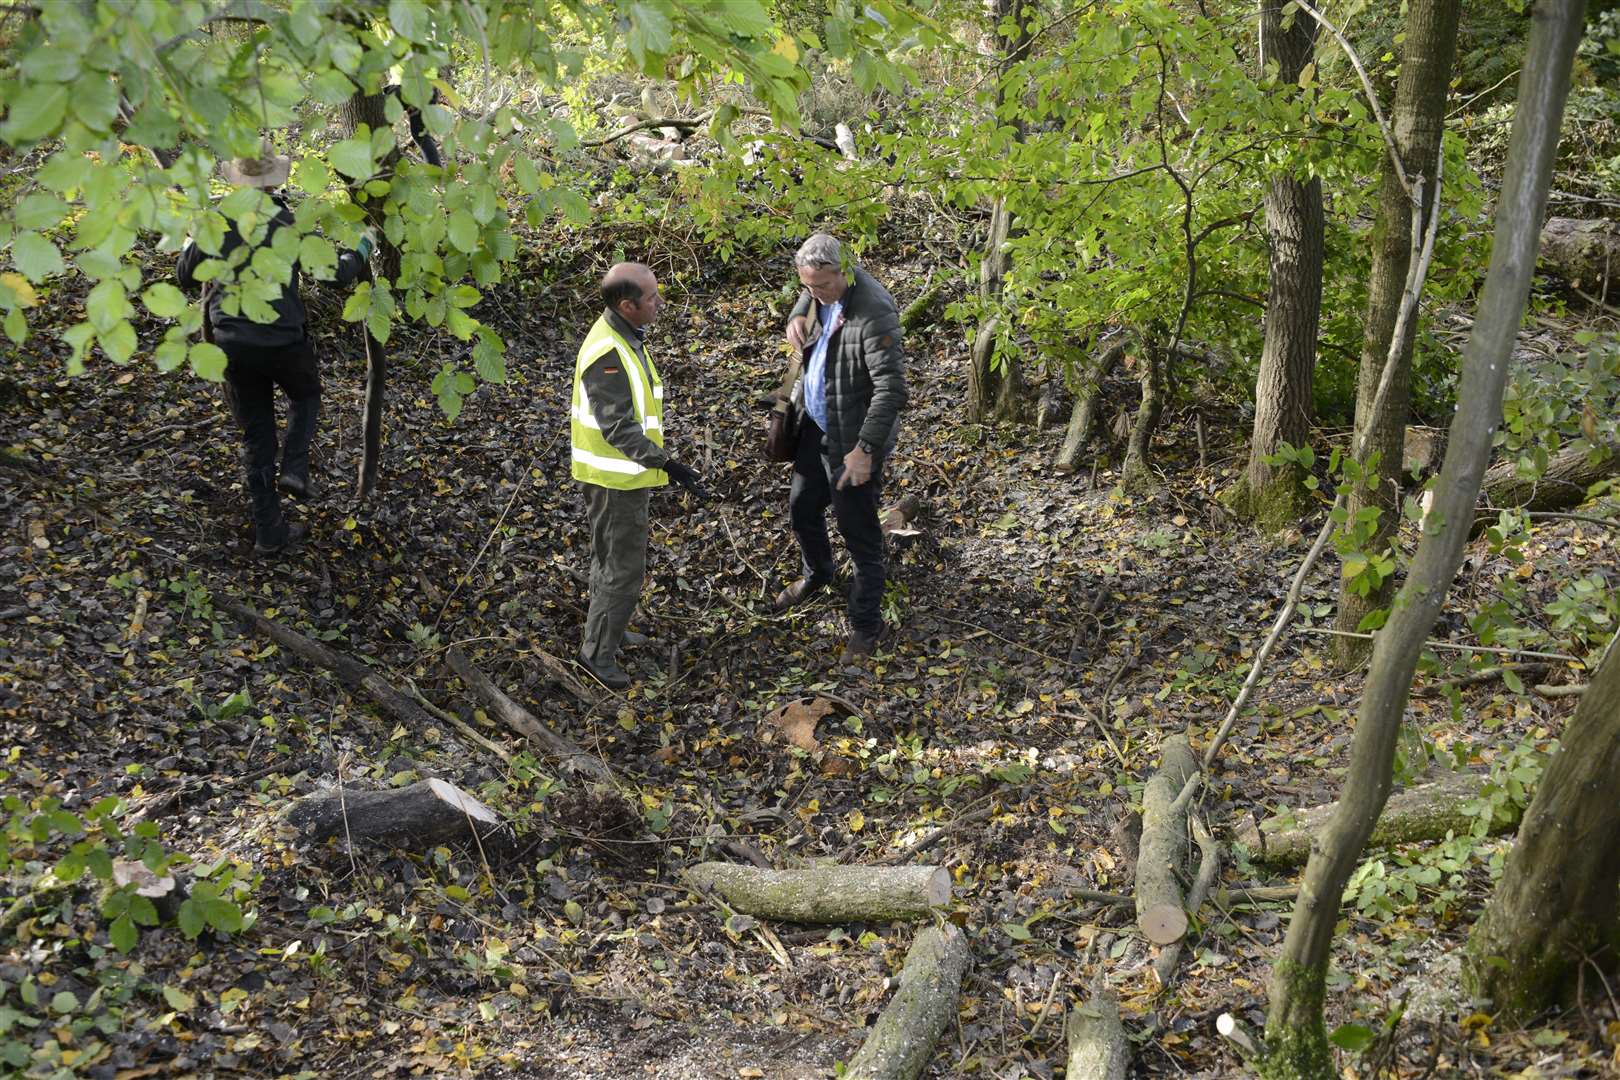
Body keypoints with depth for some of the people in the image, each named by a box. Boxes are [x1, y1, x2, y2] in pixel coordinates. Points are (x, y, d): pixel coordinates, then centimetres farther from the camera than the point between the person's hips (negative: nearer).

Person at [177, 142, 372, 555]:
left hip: (233, 346, 2)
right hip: (283, 342, -2)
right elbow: (338, 273, -3)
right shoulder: (292, 225, -9)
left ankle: (269, 530, 16)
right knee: (306, 396, 31)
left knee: (257, 435, 13)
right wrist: (362, 247, 17)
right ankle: (294, 469, 9)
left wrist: (191, 241, 29)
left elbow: (186, 277, 9)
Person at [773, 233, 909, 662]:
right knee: (802, 505, 26)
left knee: (859, 531, 4)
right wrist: (798, 316, -1)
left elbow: (892, 390, -30)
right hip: (815, 424, 9)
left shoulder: (874, 314, -31)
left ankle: (867, 623, 20)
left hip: (852, 439, -9)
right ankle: (816, 574, 55)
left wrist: (864, 449, -29)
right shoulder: (824, 289, -5)